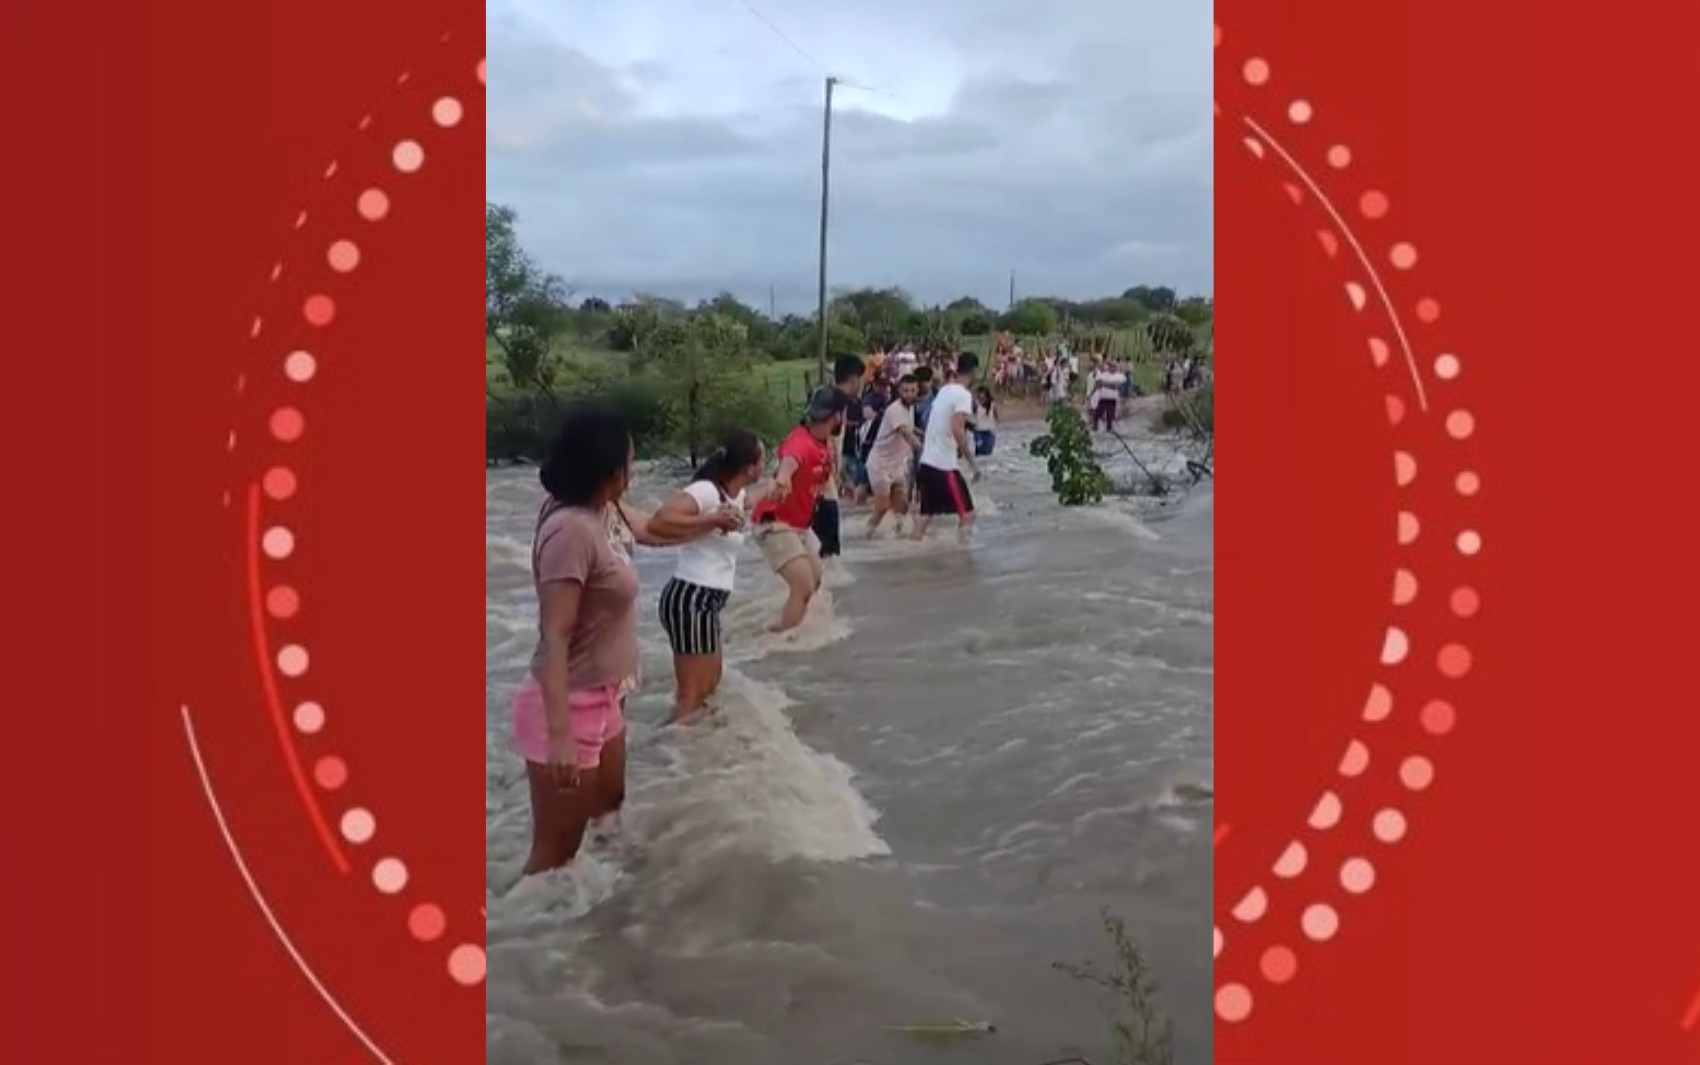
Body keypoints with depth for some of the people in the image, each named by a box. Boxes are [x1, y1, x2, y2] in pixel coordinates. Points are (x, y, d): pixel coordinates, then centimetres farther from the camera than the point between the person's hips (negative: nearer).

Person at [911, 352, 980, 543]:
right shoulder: (963, 395, -12)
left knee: (926, 512, 15)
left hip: (927, 462, 8)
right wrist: (971, 461, -18)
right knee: (967, 514, 0)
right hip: (945, 465, -8)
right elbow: (957, 430, -24)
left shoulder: (944, 390, 13)